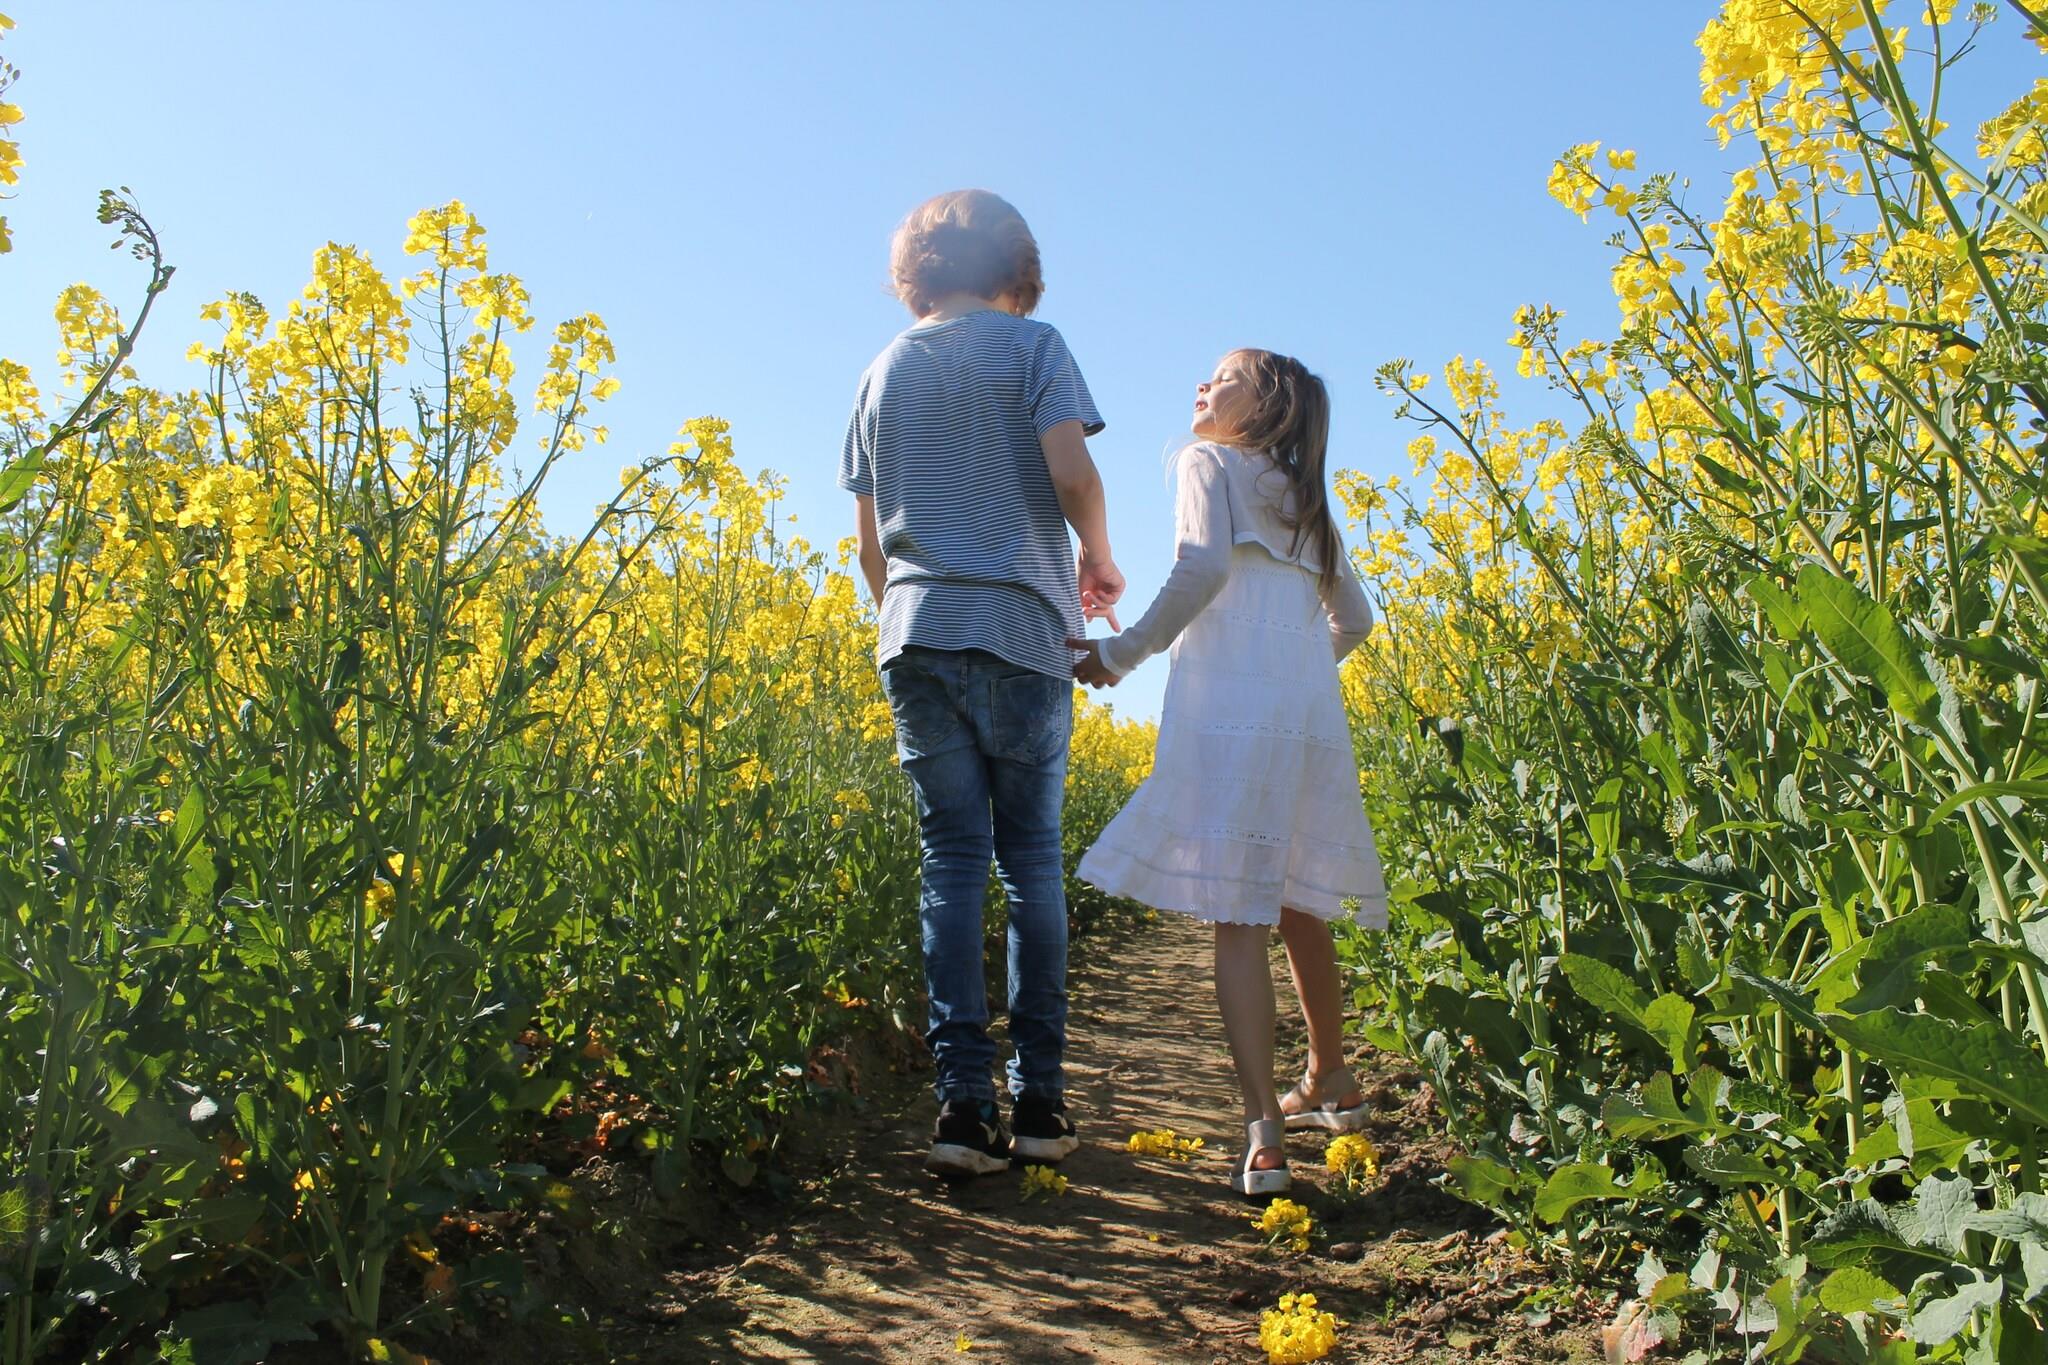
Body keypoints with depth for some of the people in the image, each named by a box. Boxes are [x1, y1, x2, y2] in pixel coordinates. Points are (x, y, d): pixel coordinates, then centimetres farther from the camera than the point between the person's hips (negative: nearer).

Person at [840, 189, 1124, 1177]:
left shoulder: (885, 369, 15)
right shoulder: (1031, 345, 3)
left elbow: (868, 537, 14)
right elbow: (1071, 474, -12)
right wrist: (1098, 557, 6)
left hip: (917, 639, 3)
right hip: (1019, 633, -3)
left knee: (951, 861, 3)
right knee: (1031, 859, 5)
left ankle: (962, 1099, -1)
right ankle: (1038, 1097, 8)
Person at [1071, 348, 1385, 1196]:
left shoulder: (1209, 463, 8)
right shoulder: (1308, 501, 26)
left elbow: (1203, 567, -11)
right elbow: (1353, 619, 28)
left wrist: (1122, 654, -6)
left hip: (1230, 712, -6)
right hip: (1313, 717, 7)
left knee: (1236, 915, -8)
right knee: (1298, 908, 19)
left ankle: (1263, 1136, -14)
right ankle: (1330, 1084, 33)